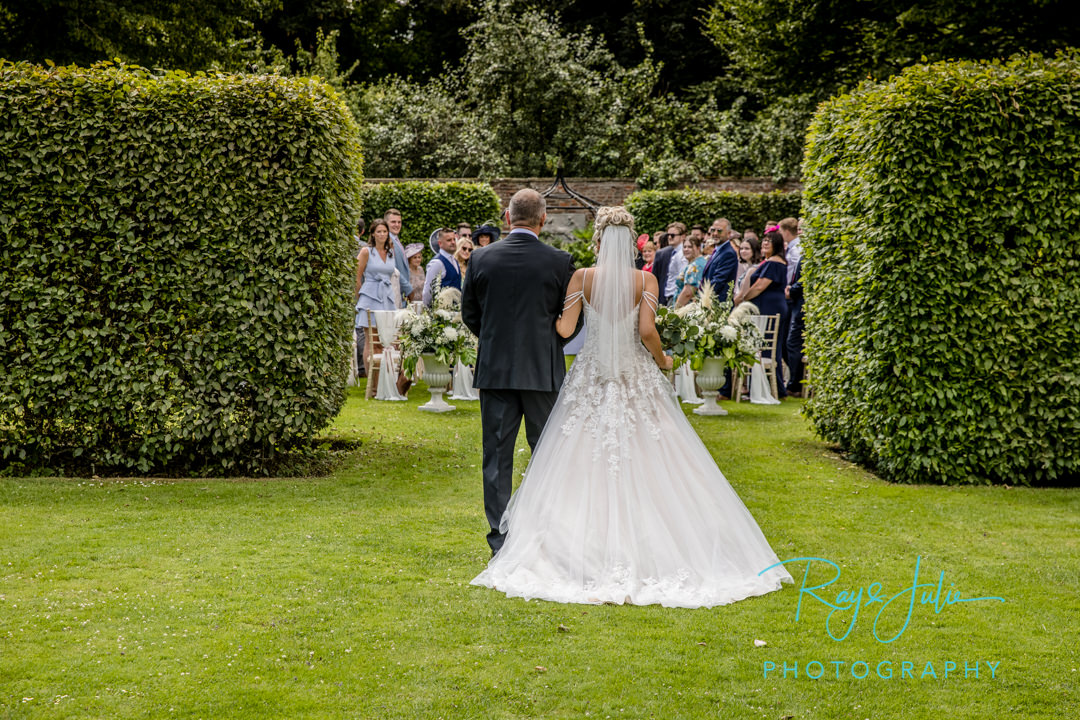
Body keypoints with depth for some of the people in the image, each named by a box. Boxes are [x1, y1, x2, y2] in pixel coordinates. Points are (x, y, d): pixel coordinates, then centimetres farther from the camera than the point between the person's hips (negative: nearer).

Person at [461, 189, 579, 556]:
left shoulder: (481, 258, -2)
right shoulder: (559, 261, -7)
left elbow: (469, 313, 7)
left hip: (494, 369, 2)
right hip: (543, 370, -1)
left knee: (497, 455, 7)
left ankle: (501, 539, 7)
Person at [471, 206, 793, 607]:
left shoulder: (582, 278, -3)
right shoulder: (646, 280, -5)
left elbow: (565, 329, -7)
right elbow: (647, 331, -14)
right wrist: (663, 361, 5)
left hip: (592, 379, 1)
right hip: (637, 379, 0)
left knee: (586, 469, 6)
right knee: (644, 468, 5)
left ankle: (591, 558, 5)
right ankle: (646, 554, 3)